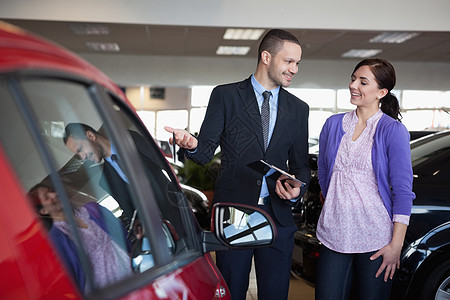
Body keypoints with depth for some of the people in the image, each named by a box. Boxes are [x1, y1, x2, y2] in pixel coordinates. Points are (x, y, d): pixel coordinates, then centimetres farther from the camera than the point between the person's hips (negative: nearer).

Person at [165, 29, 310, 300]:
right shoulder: (225, 96, 1)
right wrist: (191, 145, -25)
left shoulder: (299, 109, 11)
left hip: (278, 215, 3)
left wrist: (297, 189, -9)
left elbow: (300, 165, 13)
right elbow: (206, 152, -2)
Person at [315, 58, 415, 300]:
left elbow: (403, 192, -7)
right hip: (334, 234, 3)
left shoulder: (393, 130, -6)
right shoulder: (333, 124, 6)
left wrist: (396, 245, -10)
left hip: (376, 239, -3)